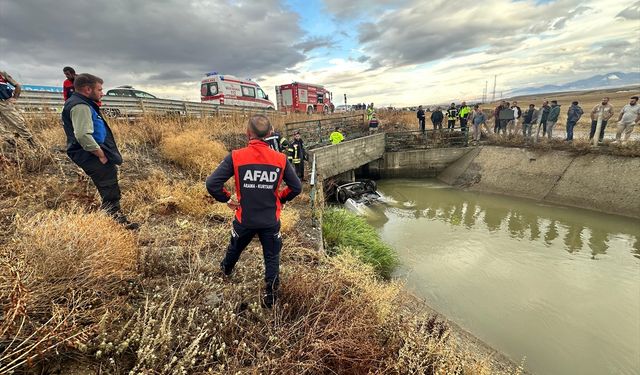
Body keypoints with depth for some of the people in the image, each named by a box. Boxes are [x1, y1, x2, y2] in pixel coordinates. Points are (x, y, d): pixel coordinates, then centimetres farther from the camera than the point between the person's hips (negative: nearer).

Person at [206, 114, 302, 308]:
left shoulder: (236, 157, -15)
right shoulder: (280, 159, -11)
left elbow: (212, 183, -17)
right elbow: (296, 187, -4)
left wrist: (227, 199, -1)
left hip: (244, 219, 1)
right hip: (271, 220, -1)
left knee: (235, 248, 29)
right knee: (272, 257, 16)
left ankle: (226, 270, 58)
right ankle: (270, 296, 24)